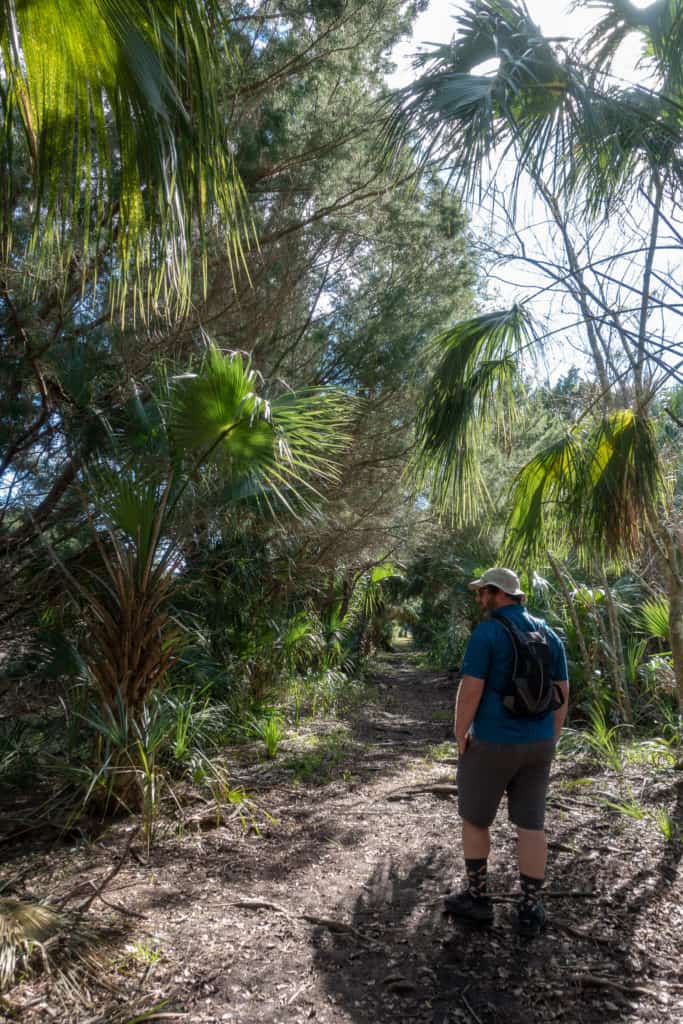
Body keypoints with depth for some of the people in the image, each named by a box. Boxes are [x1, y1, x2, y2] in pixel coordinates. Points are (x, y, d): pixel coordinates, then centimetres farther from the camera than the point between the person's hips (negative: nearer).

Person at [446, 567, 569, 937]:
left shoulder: (485, 633, -18)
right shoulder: (549, 635, 3)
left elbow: (469, 692, -20)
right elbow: (561, 694, 7)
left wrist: (460, 740, -7)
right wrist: (549, 741, 16)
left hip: (492, 743, -5)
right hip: (535, 743, 6)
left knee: (474, 817, 15)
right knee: (530, 823, 14)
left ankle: (477, 898, 26)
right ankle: (530, 910, 22)